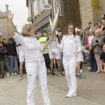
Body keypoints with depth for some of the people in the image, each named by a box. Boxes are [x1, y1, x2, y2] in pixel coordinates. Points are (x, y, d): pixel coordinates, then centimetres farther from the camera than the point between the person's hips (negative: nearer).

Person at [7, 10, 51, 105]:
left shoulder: (35, 39, 15)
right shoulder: (23, 40, -5)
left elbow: (41, 49, 25)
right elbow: (13, 33, -20)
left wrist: (49, 41, 22)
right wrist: (10, 20, -28)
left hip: (41, 63, 6)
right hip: (31, 64, -6)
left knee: (44, 84, 9)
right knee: (31, 86, -1)